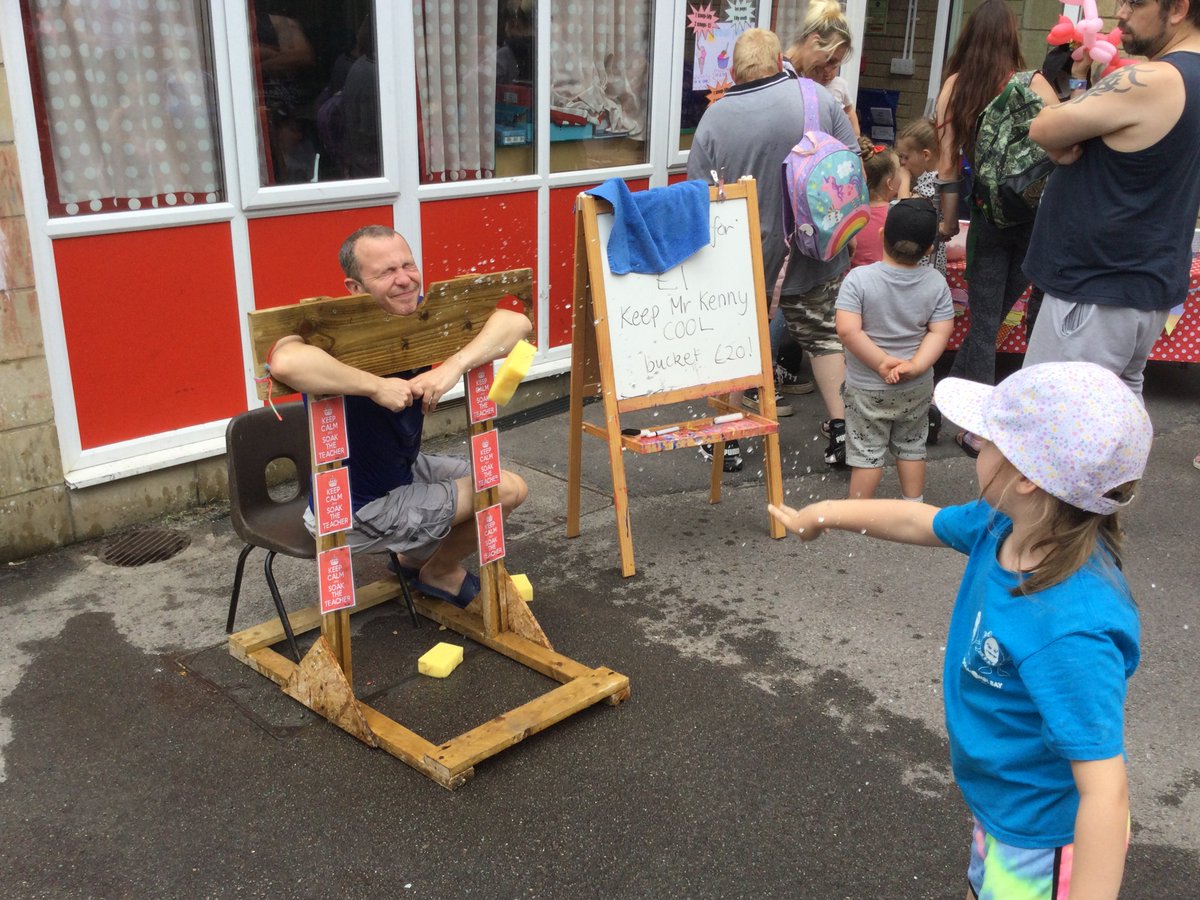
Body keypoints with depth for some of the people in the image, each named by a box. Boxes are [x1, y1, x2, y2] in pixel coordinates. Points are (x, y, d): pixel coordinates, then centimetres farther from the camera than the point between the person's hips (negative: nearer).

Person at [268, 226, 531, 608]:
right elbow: (285, 361, -53)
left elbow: (515, 322, -20)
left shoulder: (424, 314, -11)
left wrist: (456, 364, -36)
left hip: (404, 469, 7)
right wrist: (376, 386, -44)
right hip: (353, 510, -7)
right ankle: (440, 572, 25)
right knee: (500, 493, -4)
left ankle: (416, 556, 30)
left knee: (513, 489, 13)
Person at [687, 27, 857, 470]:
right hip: (814, 253, 1)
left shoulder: (714, 119, -8)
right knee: (823, 334, 16)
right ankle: (841, 433, 16)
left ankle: (727, 438, 20)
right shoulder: (818, 97, -6)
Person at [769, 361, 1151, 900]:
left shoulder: (1070, 632, -39)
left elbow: (1105, 793, -37)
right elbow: (919, 521, 6)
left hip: (1045, 836, -8)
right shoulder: (1001, 525, -13)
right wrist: (824, 513, 18)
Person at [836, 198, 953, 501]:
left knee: (866, 453, 8)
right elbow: (941, 331, -11)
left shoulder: (859, 278, -19)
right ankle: (914, 507, 32)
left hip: (867, 388, -3)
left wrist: (881, 362, -18)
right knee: (912, 448, 20)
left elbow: (848, 331, -25)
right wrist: (916, 366, -15)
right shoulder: (936, 282, -9)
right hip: (917, 388, 3)